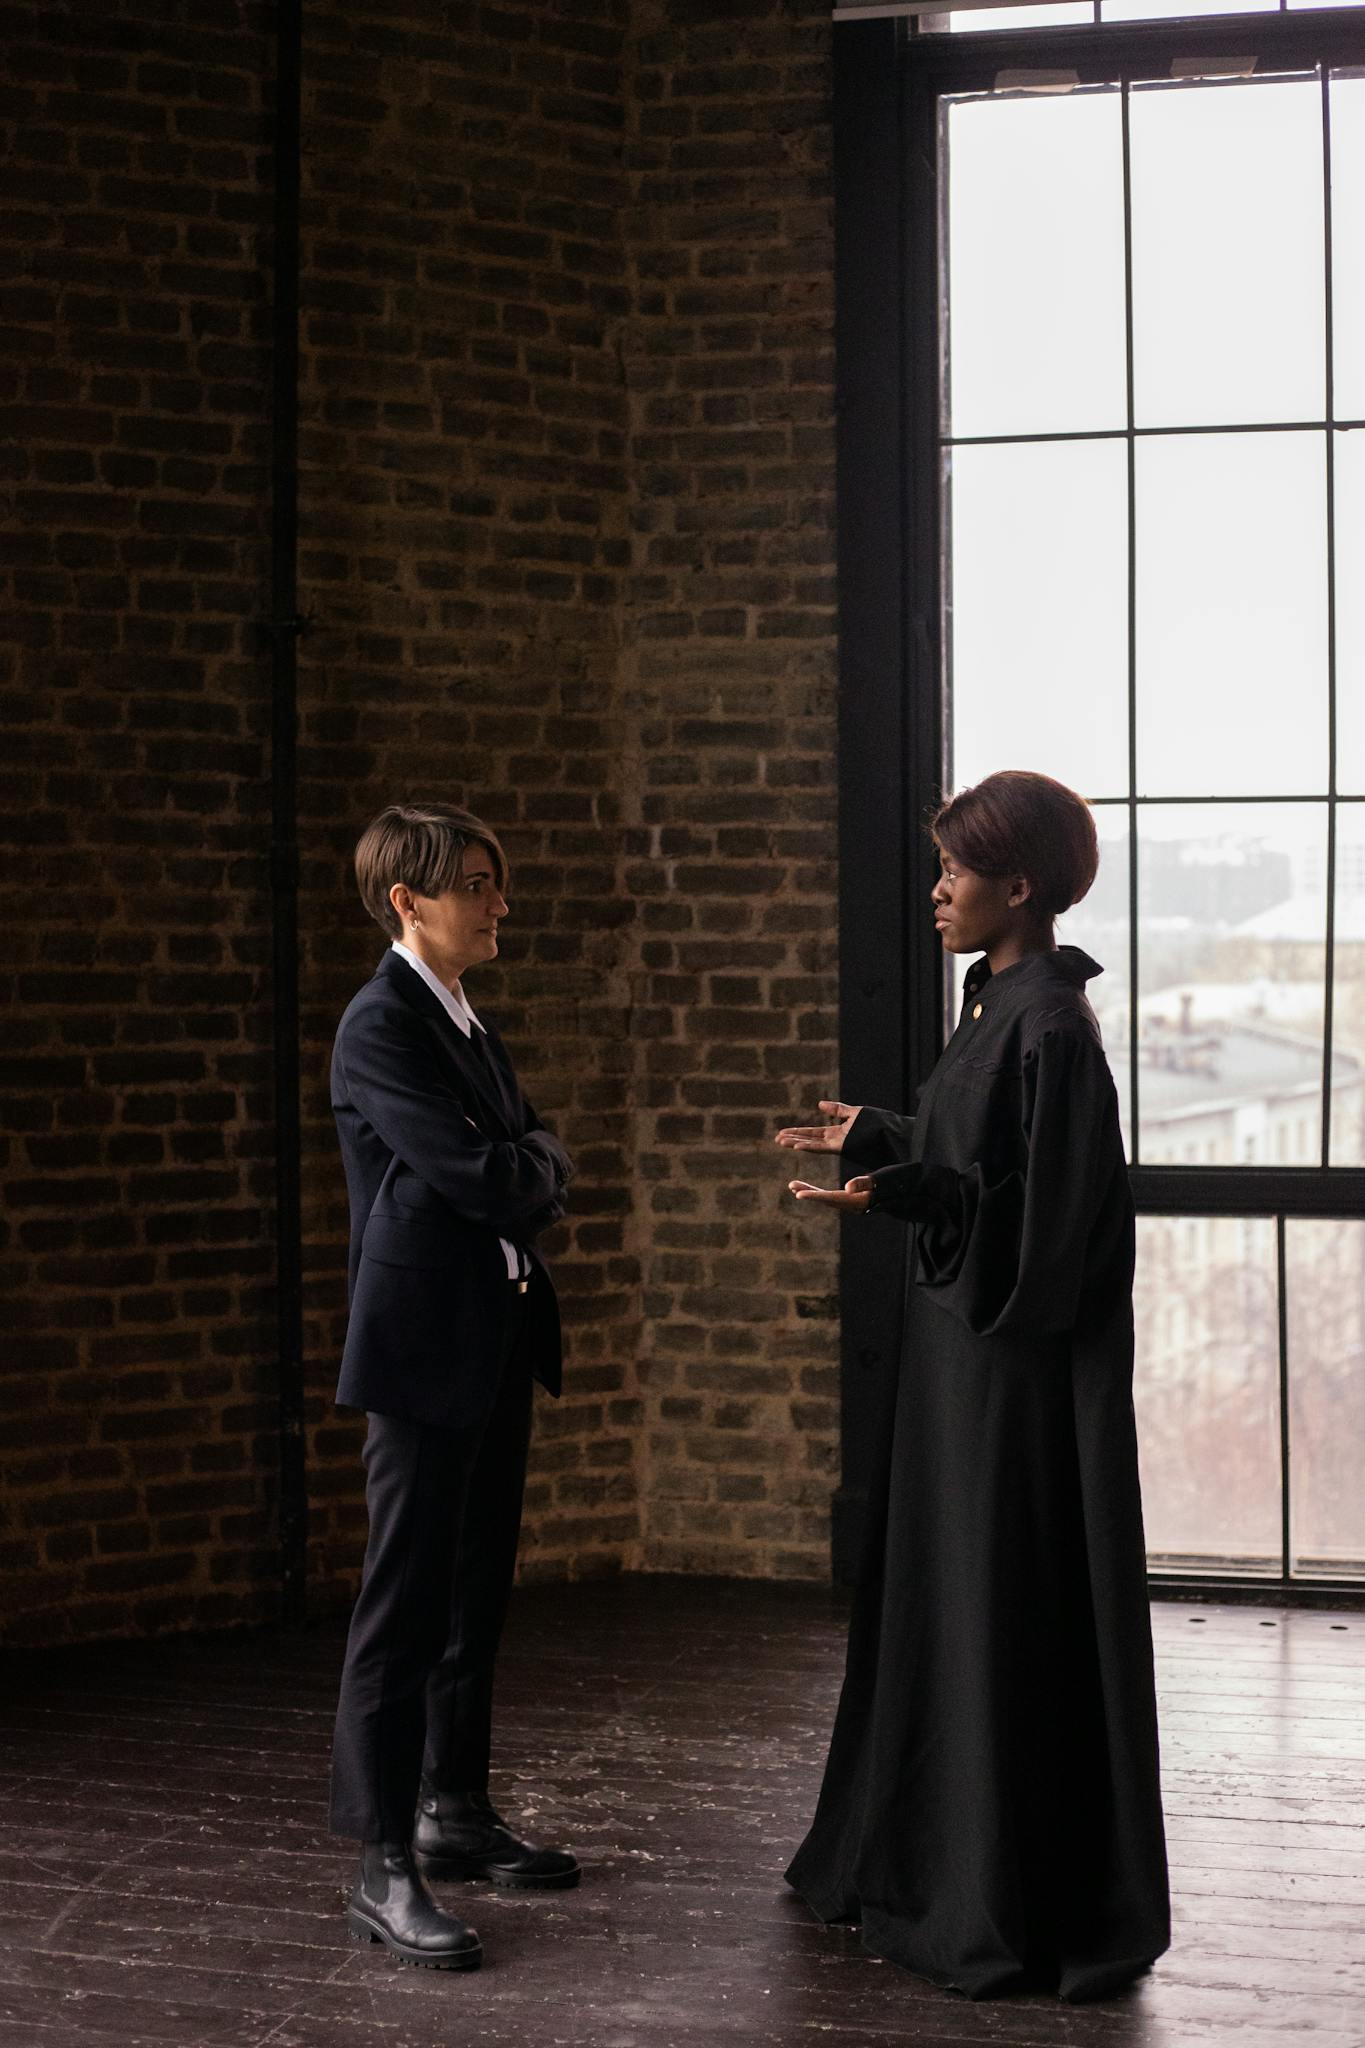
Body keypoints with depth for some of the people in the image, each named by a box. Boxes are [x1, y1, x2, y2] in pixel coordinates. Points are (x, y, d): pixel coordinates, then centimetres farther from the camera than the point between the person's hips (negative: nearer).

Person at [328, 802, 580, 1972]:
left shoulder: (468, 1025, 16)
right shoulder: (382, 1026, -13)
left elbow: (537, 1168, 17)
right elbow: (478, 1174, -21)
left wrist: (523, 1178, -4)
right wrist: (540, 1171, -1)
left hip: (495, 1344, 9)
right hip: (425, 1348, -9)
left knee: (477, 1593, 16)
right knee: (406, 1602, -6)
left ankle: (458, 1815, 28)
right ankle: (384, 1866, -2)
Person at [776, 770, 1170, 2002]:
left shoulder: (1050, 1023, -19)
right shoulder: (1002, 1000, 11)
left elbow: (1046, 1210, -23)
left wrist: (900, 1194, -31)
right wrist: (880, 1140, 27)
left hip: (1019, 1360, -10)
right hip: (968, 1344, 10)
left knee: (1009, 1616, -2)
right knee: (936, 1598, 17)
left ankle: (1022, 1911, 8)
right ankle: (923, 1862, 29)